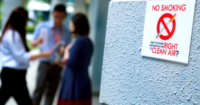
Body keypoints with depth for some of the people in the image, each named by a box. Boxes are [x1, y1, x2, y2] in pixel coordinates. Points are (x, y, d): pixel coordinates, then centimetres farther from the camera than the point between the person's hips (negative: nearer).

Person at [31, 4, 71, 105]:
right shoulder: (42, 26, 0)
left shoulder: (67, 32, 4)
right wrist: (37, 41, -20)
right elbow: (33, 44, 3)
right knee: (39, 89, -11)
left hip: (58, 66, 2)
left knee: (51, 93, 8)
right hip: (44, 63, -2)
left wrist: (64, 50, -16)